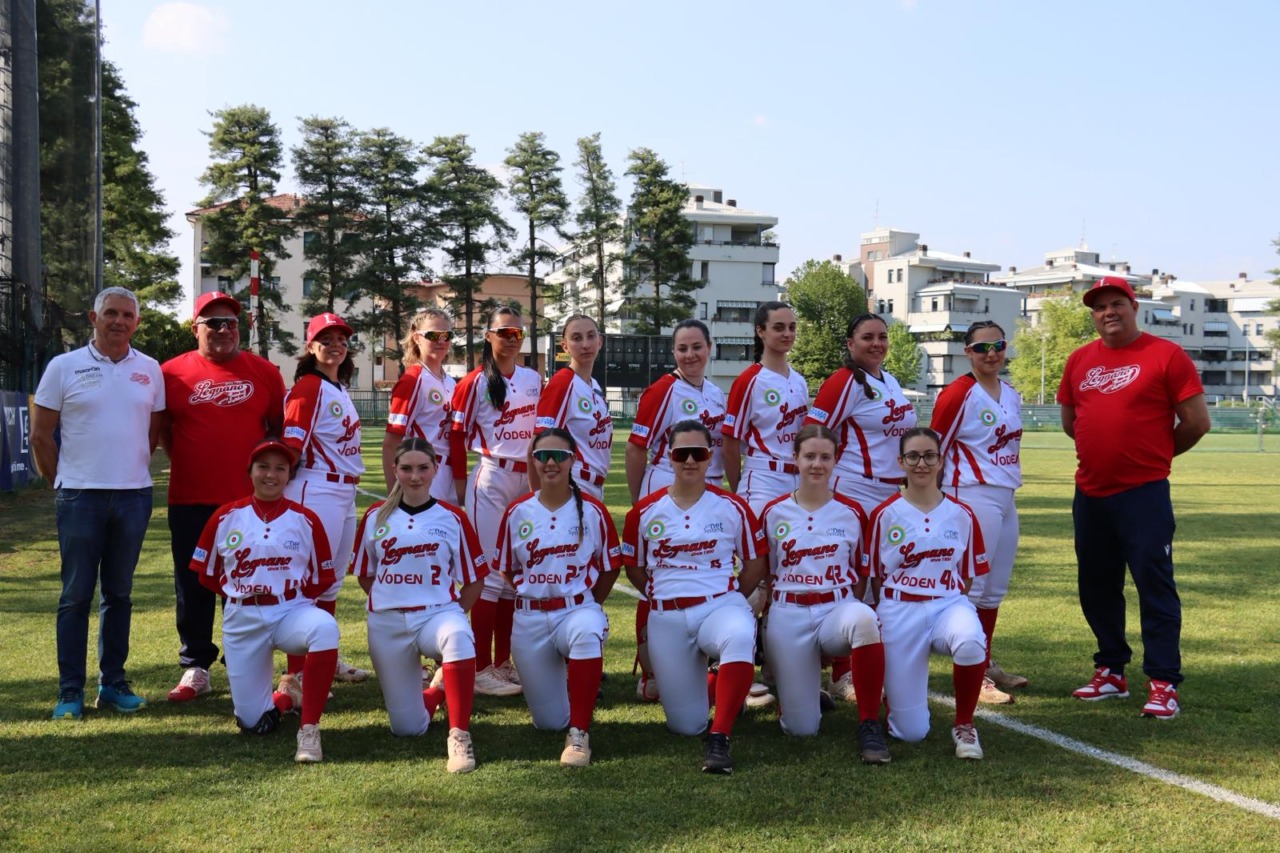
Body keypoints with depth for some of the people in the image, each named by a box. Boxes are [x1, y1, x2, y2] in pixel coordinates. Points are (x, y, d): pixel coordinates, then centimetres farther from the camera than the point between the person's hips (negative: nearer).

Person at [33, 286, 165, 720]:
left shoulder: (150, 370, 8)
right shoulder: (64, 367, 0)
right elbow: (41, 435, 2)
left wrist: (130, 471, 12)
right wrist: (63, 481, 4)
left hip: (134, 495, 3)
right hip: (81, 497, -3)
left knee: (119, 592, 10)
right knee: (76, 595, 1)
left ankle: (113, 684, 18)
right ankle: (70, 691, 8)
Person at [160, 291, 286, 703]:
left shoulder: (264, 372, 3)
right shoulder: (172, 372, 1)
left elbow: (278, 426, 11)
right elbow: (162, 429, 12)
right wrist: (188, 463, 8)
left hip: (250, 498, 0)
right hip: (190, 500, 0)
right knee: (193, 585, 7)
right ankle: (195, 668, 18)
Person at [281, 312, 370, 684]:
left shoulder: (340, 389, 17)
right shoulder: (308, 387, -10)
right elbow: (292, 444, -16)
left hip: (345, 492, 9)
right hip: (317, 490, -9)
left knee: (332, 580, 17)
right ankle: (297, 672, -3)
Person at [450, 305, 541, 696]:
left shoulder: (534, 380, 11)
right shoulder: (475, 382, -4)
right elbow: (456, 435, -4)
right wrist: (461, 482, -4)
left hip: (527, 481, 6)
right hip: (491, 480, -6)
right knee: (490, 573, -6)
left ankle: (503, 663, 19)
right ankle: (480, 668, 0)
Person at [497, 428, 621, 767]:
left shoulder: (592, 510, -3)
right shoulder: (517, 512, 0)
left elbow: (610, 567, 6)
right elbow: (507, 570, 11)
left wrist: (588, 605, 2)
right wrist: (535, 599, 5)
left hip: (579, 609, -2)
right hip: (530, 619, 2)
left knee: (588, 633, -42)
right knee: (550, 722, 5)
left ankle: (580, 733, -31)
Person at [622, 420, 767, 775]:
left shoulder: (732, 507, -1)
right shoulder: (645, 511, 1)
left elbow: (755, 562, 9)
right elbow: (634, 567, 12)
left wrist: (728, 598, 7)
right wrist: (666, 597, 9)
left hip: (720, 606, -1)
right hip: (667, 619, 2)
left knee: (740, 636, -41)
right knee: (686, 725, 2)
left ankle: (719, 738, -32)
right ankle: (717, 687, 37)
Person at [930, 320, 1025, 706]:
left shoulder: (1011, 395, 14)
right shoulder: (958, 394, -10)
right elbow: (933, 448, -8)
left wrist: (1008, 482, 17)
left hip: (1006, 497, 8)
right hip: (973, 497, -8)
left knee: (995, 588, 13)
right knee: (972, 586, -6)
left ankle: (986, 664, 25)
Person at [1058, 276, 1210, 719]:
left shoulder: (1165, 355, -7)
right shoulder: (1079, 360, 9)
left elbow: (1197, 421, -6)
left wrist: (1152, 455, 6)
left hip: (1144, 494, -6)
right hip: (1090, 494, 6)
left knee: (1155, 585, -4)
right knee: (1096, 585, 13)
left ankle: (1163, 683, 2)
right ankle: (1111, 673, 26)